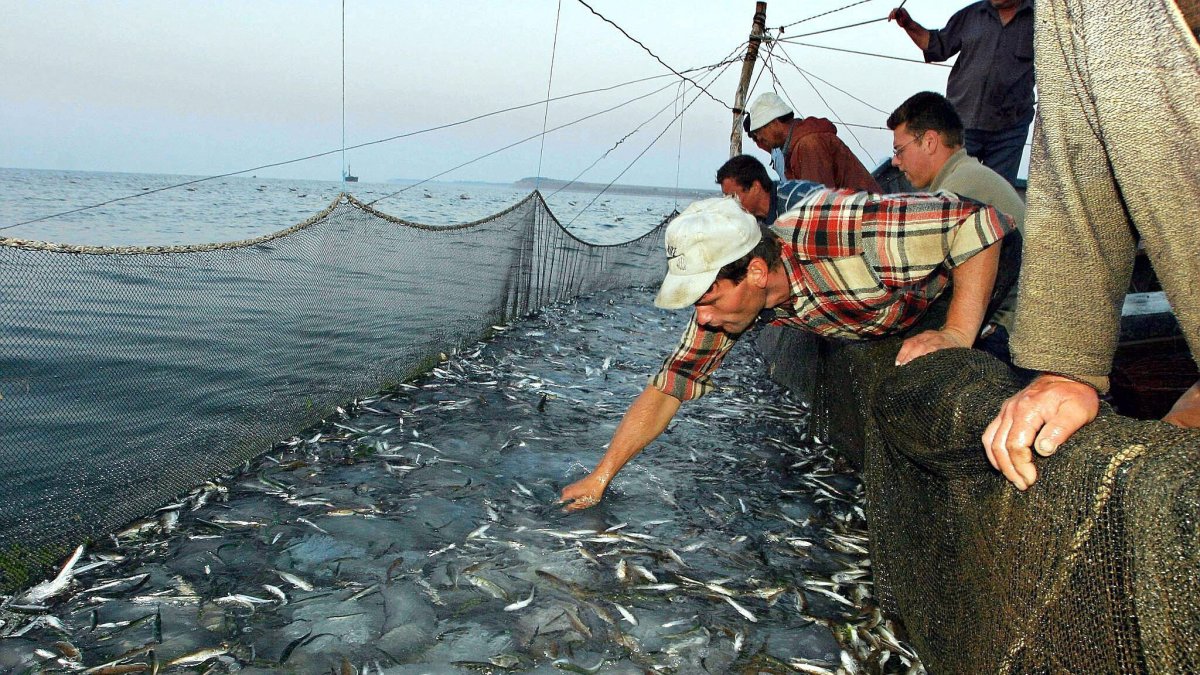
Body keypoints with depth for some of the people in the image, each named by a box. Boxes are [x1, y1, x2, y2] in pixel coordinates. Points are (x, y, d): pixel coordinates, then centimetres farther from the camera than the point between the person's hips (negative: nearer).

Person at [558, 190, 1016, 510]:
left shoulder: (840, 232, -43)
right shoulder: (723, 290, -21)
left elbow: (978, 221, -35)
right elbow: (669, 387, -15)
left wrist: (958, 334, -38)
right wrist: (600, 477, -17)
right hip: (877, 325, 5)